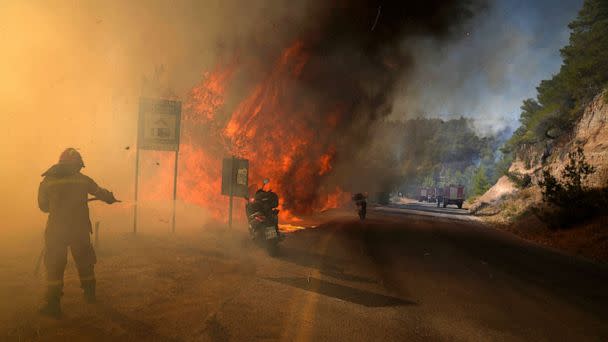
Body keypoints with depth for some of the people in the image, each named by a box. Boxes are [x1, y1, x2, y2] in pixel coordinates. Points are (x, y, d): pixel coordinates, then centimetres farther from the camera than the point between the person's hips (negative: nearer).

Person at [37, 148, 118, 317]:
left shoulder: (47, 181, -2)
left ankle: (53, 304, 0)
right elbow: (100, 192, 13)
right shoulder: (83, 180, -1)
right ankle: (90, 294, 32)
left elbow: (43, 206, 6)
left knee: (54, 266, 6)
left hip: (56, 230, -1)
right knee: (85, 261, 19)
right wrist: (111, 198, 35)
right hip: (79, 229, 1)